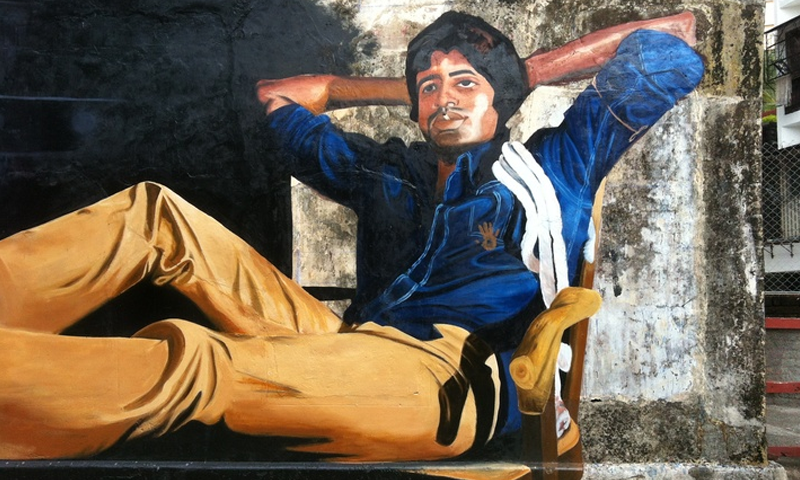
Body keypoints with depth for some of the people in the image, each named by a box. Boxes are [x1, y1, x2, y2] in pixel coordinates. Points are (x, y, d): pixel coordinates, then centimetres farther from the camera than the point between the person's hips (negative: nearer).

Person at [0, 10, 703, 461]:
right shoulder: (385, 173, 28)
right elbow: (278, 94, 40)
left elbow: (669, 47, 20)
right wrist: (413, 85, 38)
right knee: (156, 213, -5)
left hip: (454, 377, -5)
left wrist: (524, 75, 24)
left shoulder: (551, 166, 19)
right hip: (344, 347, 6)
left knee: (188, 361, -30)